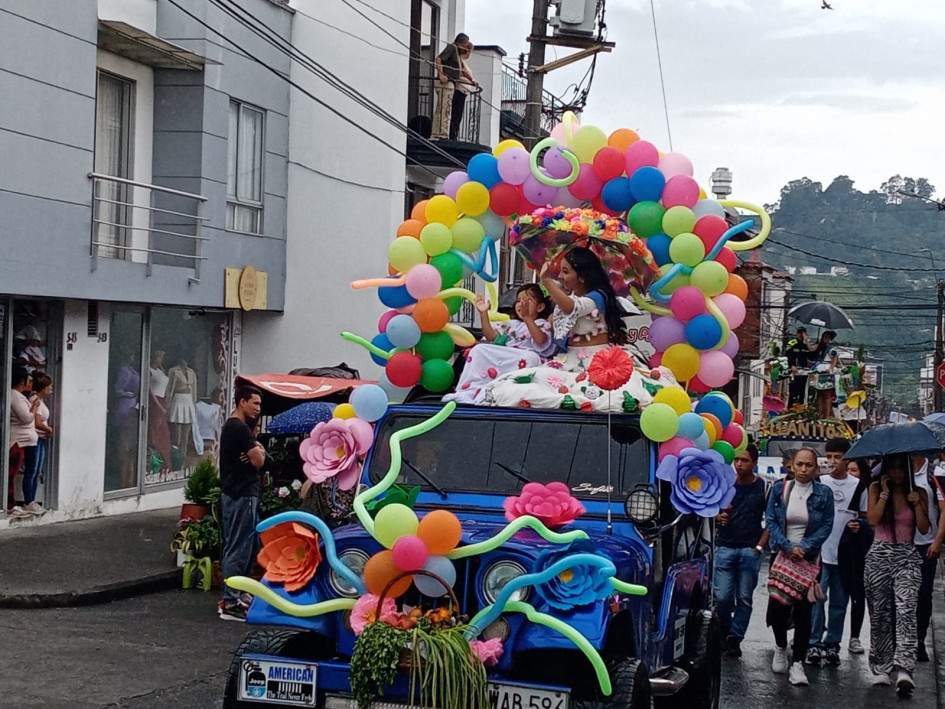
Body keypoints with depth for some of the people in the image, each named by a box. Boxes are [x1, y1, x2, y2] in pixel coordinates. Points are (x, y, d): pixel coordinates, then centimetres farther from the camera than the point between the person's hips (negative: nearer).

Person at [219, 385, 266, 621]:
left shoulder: (231, 426, 18)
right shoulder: (240, 429, -15)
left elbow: (255, 455, 20)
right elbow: (259, 460, -17)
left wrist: (256, 451, -3)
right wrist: (258, 450, 4)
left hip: (235, 493, 11)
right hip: (242, 495, -11)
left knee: (250, 546, 16)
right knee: (239, 549, -9)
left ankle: (234, 596, 20)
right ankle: (230, 604, -8)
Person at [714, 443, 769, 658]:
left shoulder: (764, 487, 0)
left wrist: (760, 546, -5)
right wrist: (718, 516, -9)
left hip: (750, 550, -1)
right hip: (725, 548, 1)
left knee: (744, 598, 1)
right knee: (722, 597, -3)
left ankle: (734, 639, 12)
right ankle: (724, 632, 20)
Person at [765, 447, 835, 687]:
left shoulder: (823, 493, -1)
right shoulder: (780, 489, 2)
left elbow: (826, 525, -3)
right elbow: (770, 521, -1)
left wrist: (804, 547, -14)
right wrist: (788, 547, -13)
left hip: (809, 559, -1)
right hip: (781, 556, 1)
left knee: (803, 611, -4)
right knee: (778, 605, 0)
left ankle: (797, 663, 0)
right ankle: (780, 648, 29)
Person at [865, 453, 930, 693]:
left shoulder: (918, 493, 5)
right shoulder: (876, 489, 4)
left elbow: (924, 528, 1)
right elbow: (873, 519, -9)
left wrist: (917, 503, -10)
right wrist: (885, 492, -10)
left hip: (907, 558, -1)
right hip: (879, 556, 1)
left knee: (905, 611, -17)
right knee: (879, 613, 5)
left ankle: (904, 669, -26)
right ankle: (881, 668, 14)